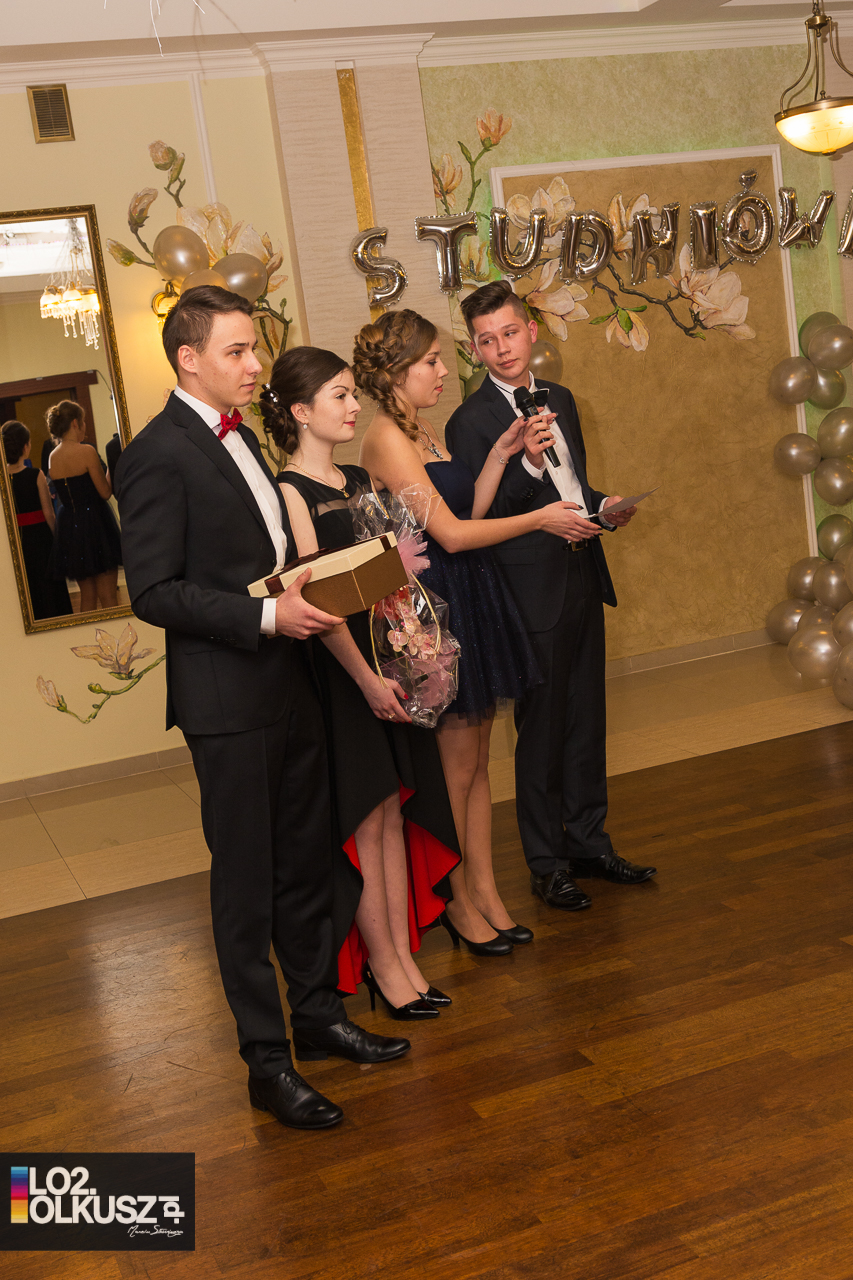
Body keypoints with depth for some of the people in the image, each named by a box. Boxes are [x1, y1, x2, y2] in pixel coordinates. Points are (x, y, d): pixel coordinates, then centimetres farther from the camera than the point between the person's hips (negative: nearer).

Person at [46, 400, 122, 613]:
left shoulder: (53, 456, 6)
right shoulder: (86, 451, -13)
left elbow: (64, 495, 14)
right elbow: (105, 492, -11)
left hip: (67, 525, 7)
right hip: (95, 522, -6)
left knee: (87, 596, 15)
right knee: (108, 597, -2)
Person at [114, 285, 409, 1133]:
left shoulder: (240, 437, 14)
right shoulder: (158, 454, -14)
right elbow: (153, 593, -18)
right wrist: (267, 617, -24)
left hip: (287, 685, 9)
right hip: (226, 699, -9)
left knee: (305, 864, 18)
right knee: (246, 881, 2)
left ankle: (317, 1016, 34)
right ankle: (266, 1062, 15)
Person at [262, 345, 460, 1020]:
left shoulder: (361, 480, 11)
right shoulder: (288, 492, -12)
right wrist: (366, 678, -17)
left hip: (385, 654, 7)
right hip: (337, 666, -7)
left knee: (395, 812, 10)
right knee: (365, 817, 1)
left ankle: (403, 953, 20)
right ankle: (383, 965, 14)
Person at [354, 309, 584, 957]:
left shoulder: (422, 429, 14)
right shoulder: (387, 436, -16)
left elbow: (465, 513, 12)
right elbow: (450, 533, -18)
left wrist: (499, 456, 4)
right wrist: (539, 519, -10)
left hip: (471, 600, 9)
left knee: (476, 757, 12)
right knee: (455, 762, 2)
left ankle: (486, 892, 21)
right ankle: (458, 902, 18)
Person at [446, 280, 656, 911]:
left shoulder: (560, 399, 11)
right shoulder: (471, 421, -12)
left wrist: (606, 506, 3)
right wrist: (527, 465, -27)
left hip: (583, 580, 7)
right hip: (532, 592, -7)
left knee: (587, 722, 15)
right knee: (542, 730, 2)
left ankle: (590, 842, 29)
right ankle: (548, 864, 16)